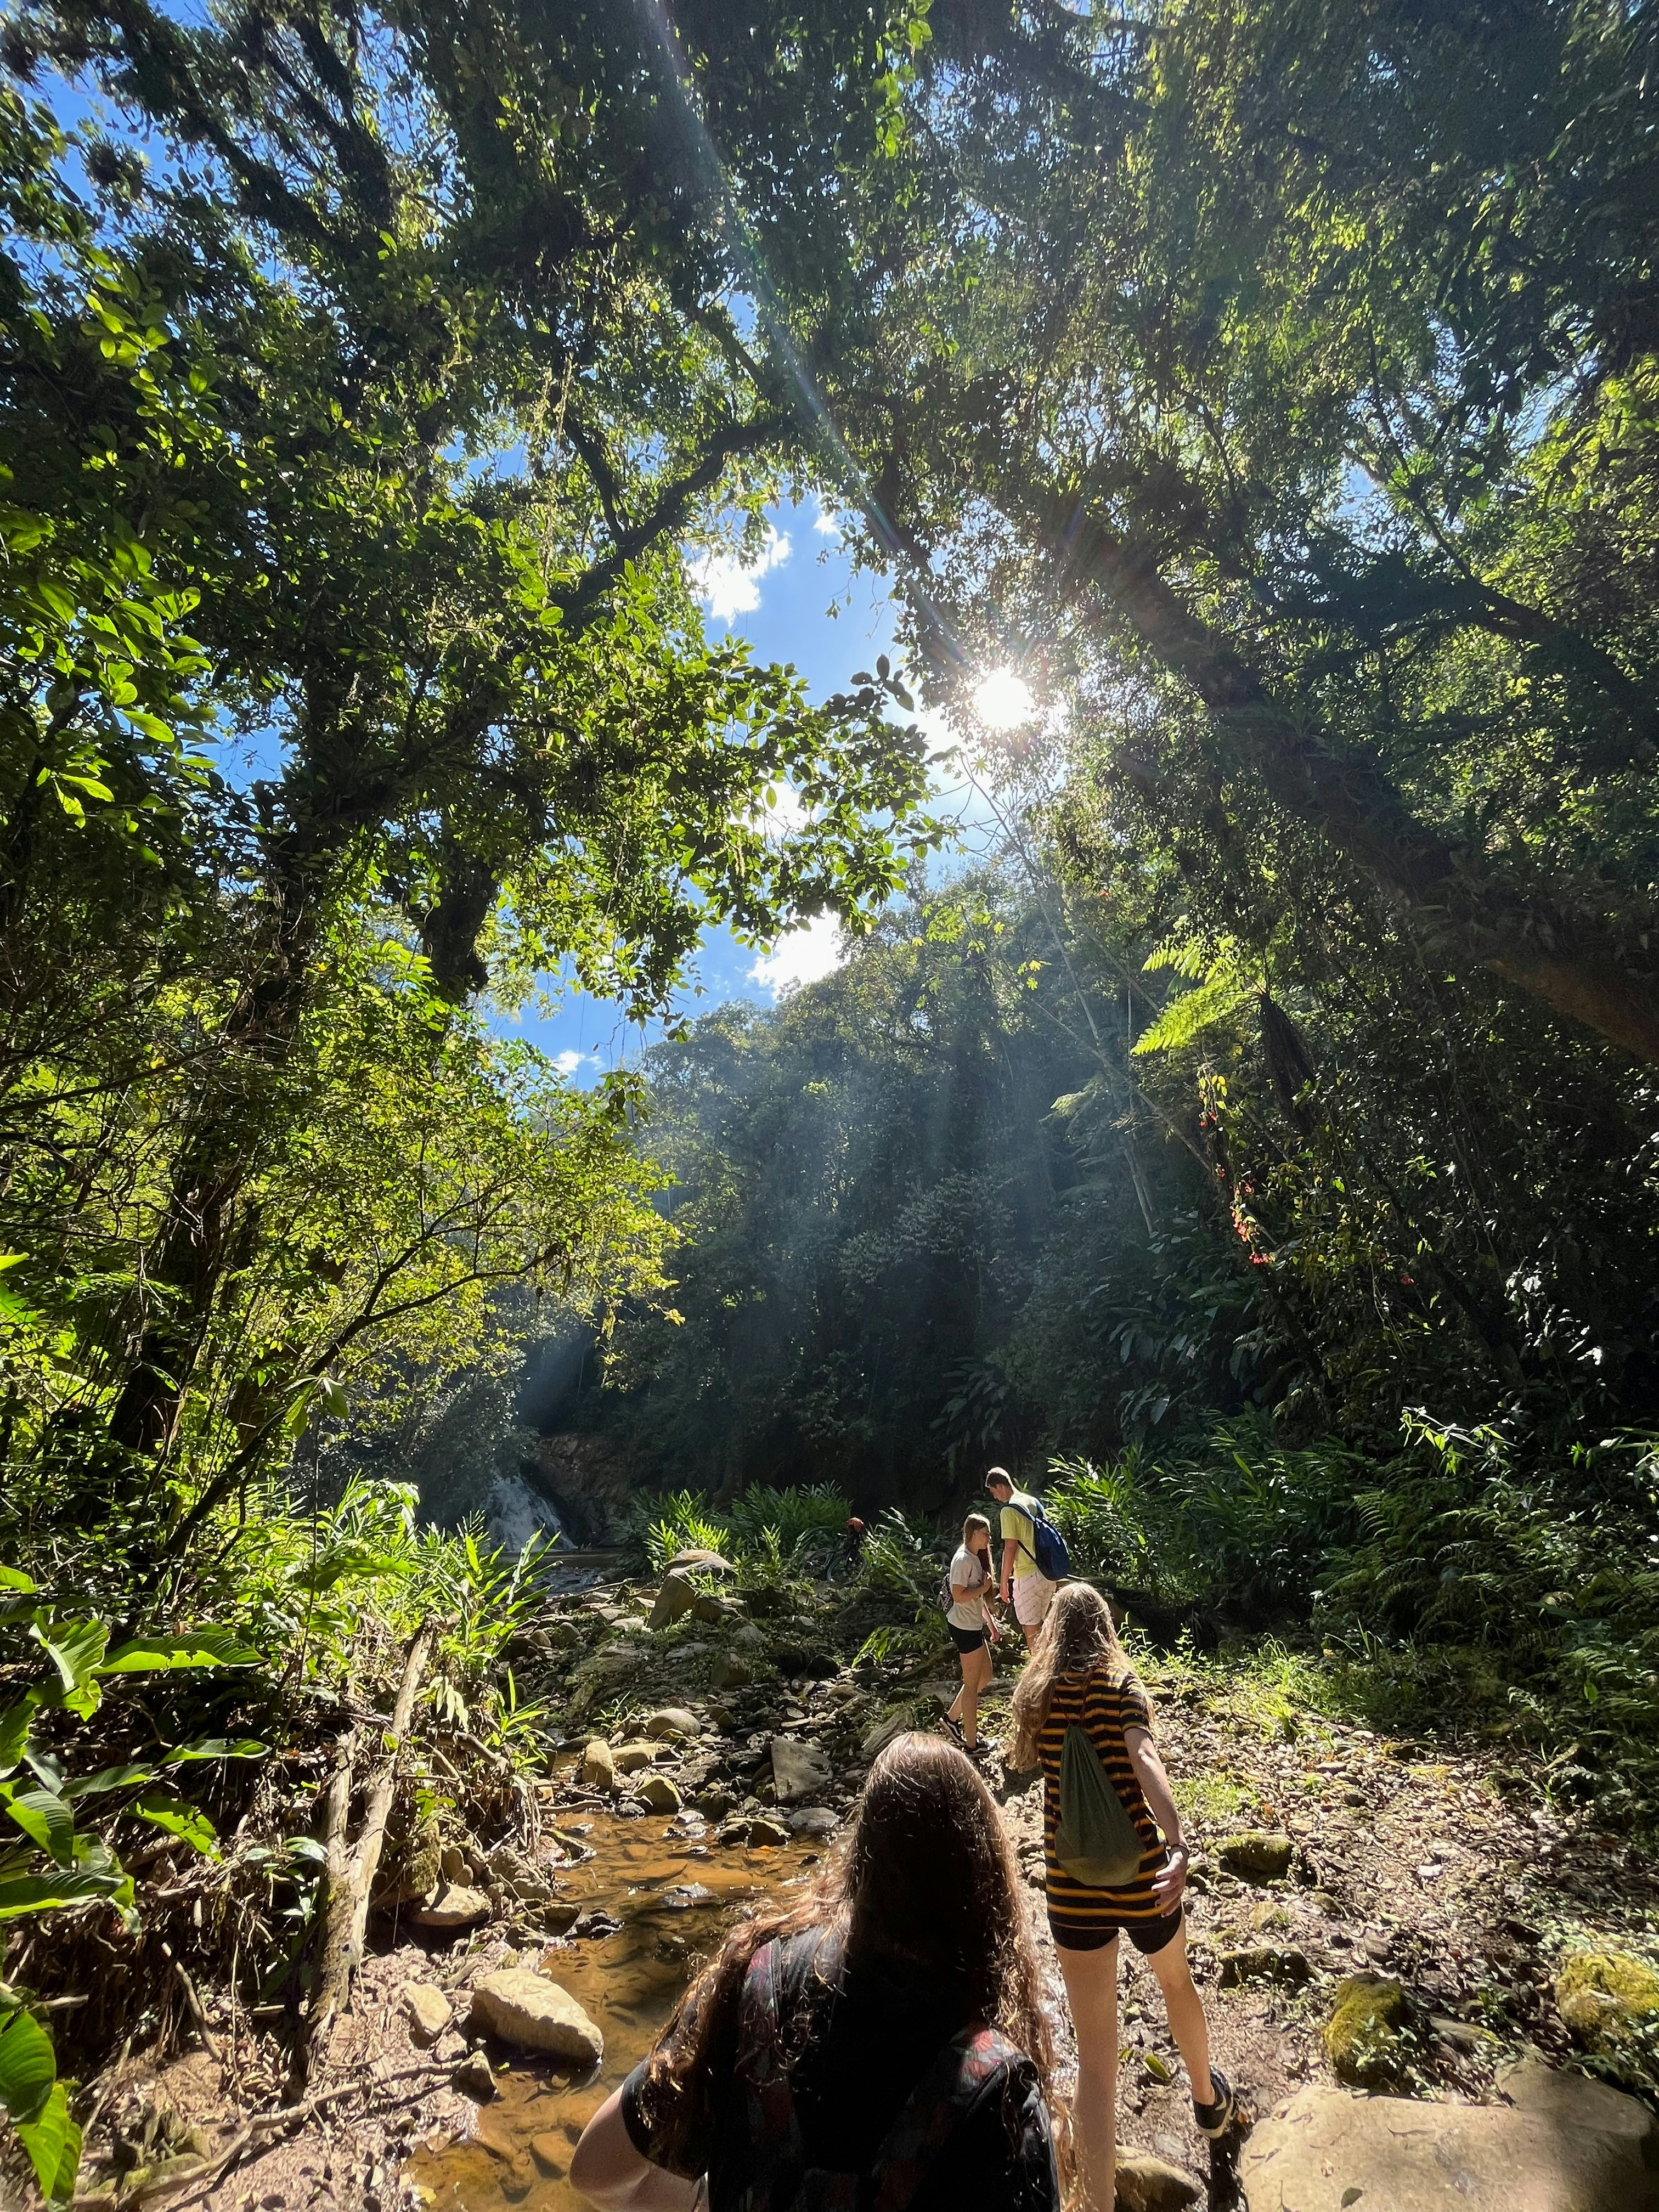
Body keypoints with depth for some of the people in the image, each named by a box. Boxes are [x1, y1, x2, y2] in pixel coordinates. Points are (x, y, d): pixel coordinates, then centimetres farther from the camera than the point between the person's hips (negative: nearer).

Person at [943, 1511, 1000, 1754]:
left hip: (975, 1626, 10)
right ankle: (972, 1742, 17)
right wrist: (984, 1587, -17)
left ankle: (953, 1717, 30)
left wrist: (991, 1623, 18)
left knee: (985, 1677, 19)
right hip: (964, 1628, -10)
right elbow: (959, 1596, -28)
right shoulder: (963, 1560, -22)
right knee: (972, 1684, 3)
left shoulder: (976, 1558, 9)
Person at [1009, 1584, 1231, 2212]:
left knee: (1094, 2059, 12)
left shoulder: (1036, 1691, -3)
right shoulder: (1120, 1683, -11)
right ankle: (1208, 2098, 58)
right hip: (1139, 1878, 0)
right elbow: (1144, 1759, -28)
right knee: (1176, 1980, 33)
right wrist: (1179, 1848, -38)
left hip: (1073, 1889, 0)